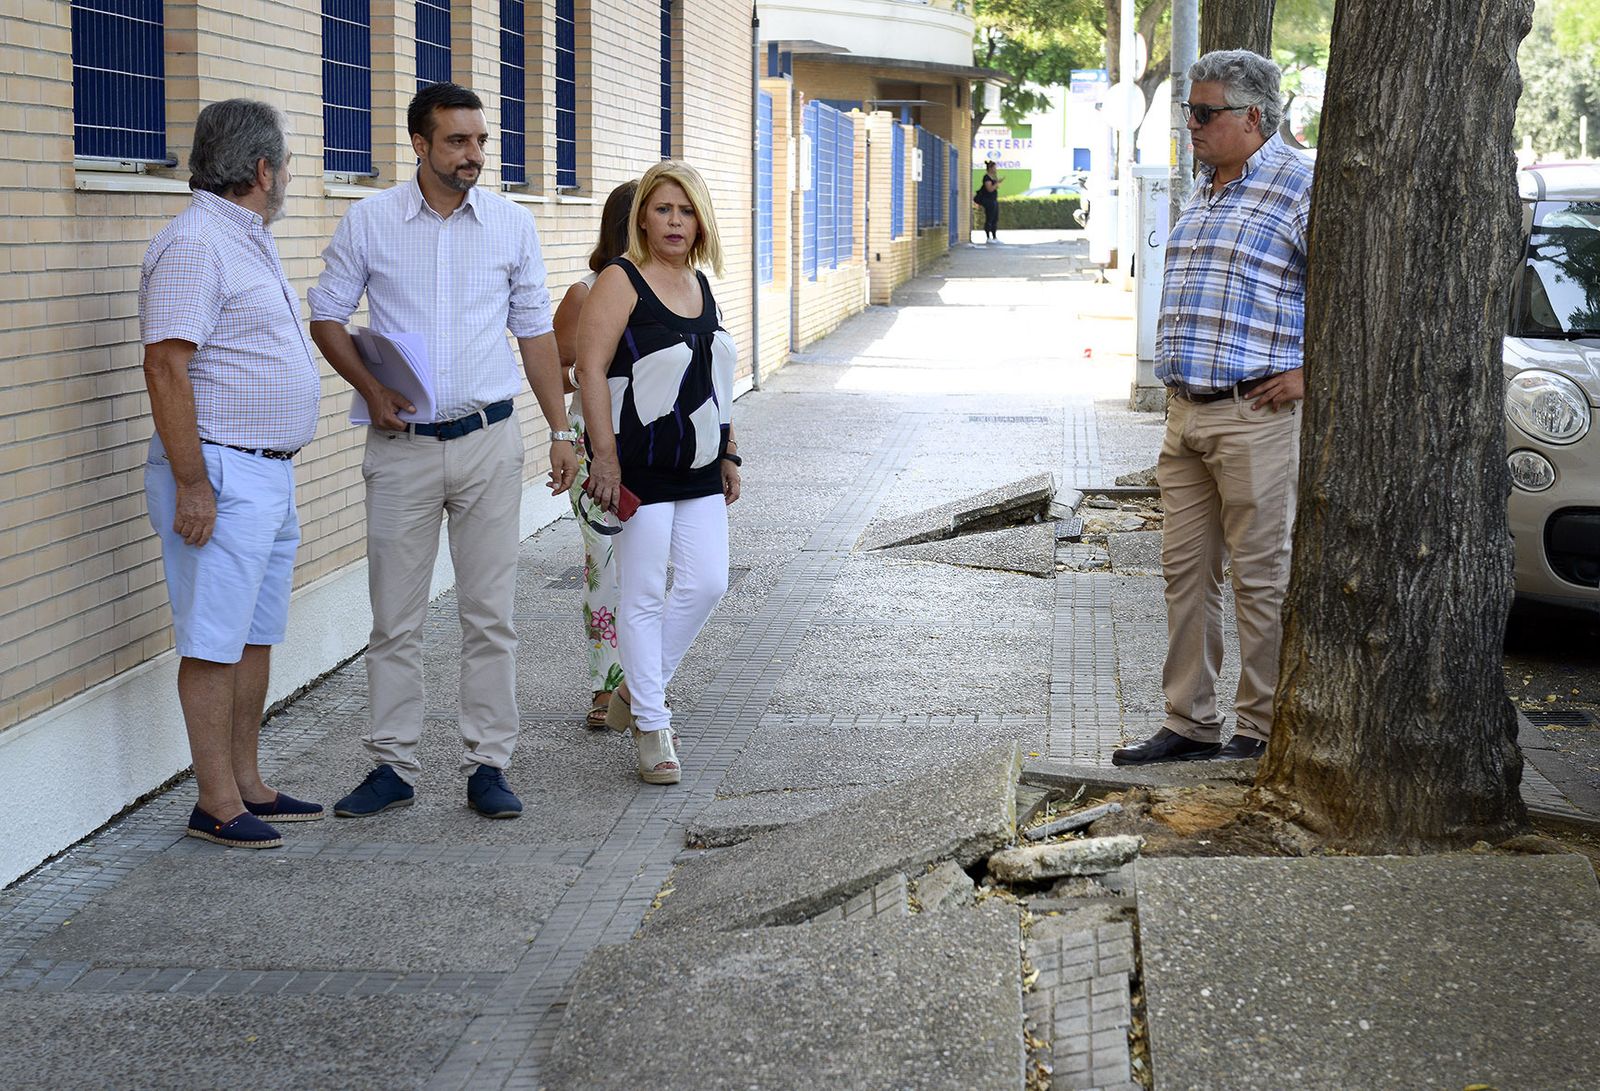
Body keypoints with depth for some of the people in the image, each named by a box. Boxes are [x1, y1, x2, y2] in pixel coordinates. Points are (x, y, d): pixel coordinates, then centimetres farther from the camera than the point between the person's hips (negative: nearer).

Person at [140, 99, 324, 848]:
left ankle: (247, 785, 22)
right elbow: (166, 366, -20)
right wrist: (192, 483, -23)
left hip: (269, 475, 10)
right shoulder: (194, 244, -15)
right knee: (214, 643, -4)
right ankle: (217, 804, 1)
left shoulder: (249, 242, 17)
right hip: (219, 476, -10)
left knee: (256, 637, 14)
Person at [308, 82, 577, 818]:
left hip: (488, 440, 1)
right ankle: (393, 766, 13)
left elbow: (534, 329, 10)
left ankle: (487, 766, 11)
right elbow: (327, 314, 6)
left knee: (489, 613, 3)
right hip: (402, 445, -1)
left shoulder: (512, 226, 4)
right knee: (395, 617, 4)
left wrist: (560, 431, 8)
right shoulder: (369, 222, -1)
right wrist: (369, 388, -9)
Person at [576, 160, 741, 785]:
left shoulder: (701, 286, 13)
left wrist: (728, 454, 19)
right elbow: (590, 369, -15)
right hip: (638, 469, -7)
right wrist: (604, 453, -21)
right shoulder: (620, 283, -9)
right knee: (643, 597, -1)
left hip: (699, 469, 7)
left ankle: (638, 688, 22)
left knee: (707, 584, 3)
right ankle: (651, 728, 9)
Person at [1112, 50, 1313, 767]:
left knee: (1260, 576, -1)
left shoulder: (1298, 185, -9)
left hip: (1254, 417, -8)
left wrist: (1311, 373, -13)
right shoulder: (1203, 190, 17)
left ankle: (1261, 731, 8)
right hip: (1184, 413, 8)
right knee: (1185, 571, 10)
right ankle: (1189, 724, 18)